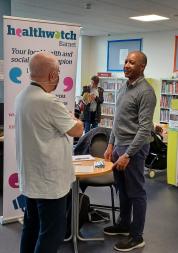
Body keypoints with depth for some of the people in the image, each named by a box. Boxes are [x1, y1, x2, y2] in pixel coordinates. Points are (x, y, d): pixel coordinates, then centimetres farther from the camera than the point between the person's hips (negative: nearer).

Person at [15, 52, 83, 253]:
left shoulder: (22, 97, 5)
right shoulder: (49, 102, -23)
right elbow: (77, 130, -10)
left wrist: (65, 117, 9)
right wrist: (74, 120, 9)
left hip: (30, 177, 9)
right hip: (49, 179, -9)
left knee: (32, 227, 19)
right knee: (52, 233, 3)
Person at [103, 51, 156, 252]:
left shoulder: (145, 92, -16)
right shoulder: (124, 88, 12)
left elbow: (144, 129, -20)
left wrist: (127, 154, -22)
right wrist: (111, 145, 13)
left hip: (134, 148, -8)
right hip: (119, 146, 8)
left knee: (136, 193, 3)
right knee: (122, 190, 19)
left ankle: (136, 236, 16)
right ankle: (123, 224, 36)